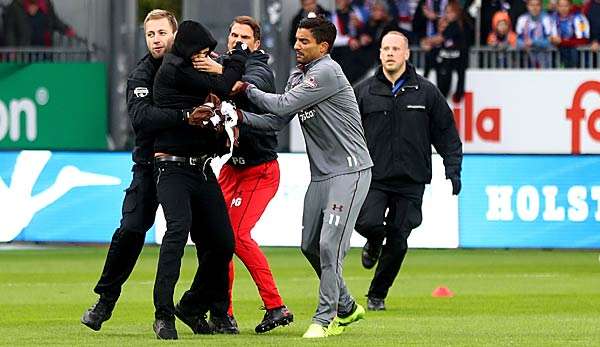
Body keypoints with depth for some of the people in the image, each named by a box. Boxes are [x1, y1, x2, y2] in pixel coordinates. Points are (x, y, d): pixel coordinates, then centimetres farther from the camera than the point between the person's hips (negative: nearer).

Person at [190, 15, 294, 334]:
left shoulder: (261, 70, -11)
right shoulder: (223, 64, 11)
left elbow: (250, 86, -35)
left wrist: (222, 72, -51)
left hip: (261, 169, -7)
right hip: (232, 165, 7)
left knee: (238, 233, -17)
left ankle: (276, 307, -12)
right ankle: (224, 313, 10)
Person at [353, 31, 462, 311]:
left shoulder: (426, 92, 5)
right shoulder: (364, 92, 5)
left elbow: (446, 134, 9)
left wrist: (453, 170, 1)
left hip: (411, 182, 1)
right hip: (374, 178, -1)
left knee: (398, 242, 0)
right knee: (368, 223, -22)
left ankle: (377, 294, 18)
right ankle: (374, 244, 16)